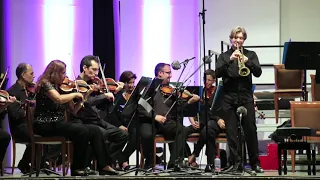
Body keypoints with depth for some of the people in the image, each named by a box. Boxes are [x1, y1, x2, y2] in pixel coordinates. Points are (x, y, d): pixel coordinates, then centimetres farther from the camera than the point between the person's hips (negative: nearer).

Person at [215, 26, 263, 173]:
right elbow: (217, 73, -5)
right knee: (231, 131, 0)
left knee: (250, 130, -3)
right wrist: (230, 60, -18)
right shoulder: (224, 56, 10)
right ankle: (235, 162, 5)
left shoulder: (250, 55, 10)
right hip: (229, 98, 1)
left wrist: (247, 61, -20)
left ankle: (255, 162, 3)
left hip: (246, 97, 0)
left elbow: (258, 73, -2)